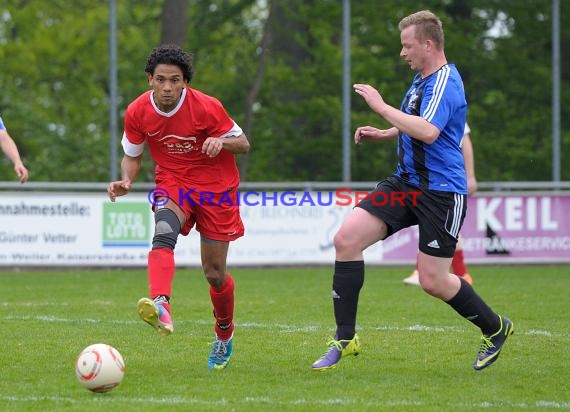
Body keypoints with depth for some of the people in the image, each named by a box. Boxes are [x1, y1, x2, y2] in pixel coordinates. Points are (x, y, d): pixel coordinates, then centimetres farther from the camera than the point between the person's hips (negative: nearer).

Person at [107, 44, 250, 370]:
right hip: (172, 183, 1)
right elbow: (132, 156, 5)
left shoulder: (207, 108, -18)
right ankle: (161, 307, -58)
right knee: (164, 233, -34)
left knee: (214, 273, 1)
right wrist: (126, 181, -17)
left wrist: (221, 141, -30)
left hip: (216, 187, -1)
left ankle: (225, 334, 32)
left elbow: (243, 144, -8)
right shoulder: (138, 112, -10)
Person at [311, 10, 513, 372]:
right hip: (406, 183, 9)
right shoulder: (422, 79, 12)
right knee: (347, 238, -8)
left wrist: (382, 106, -28)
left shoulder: (445, 82, -18)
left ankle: (496, 329, 21)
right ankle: (345, 338, -2)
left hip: (441, 190, -9)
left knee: (433, 281, -5)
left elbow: (428, 132, -34)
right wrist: (383, 134, 15)